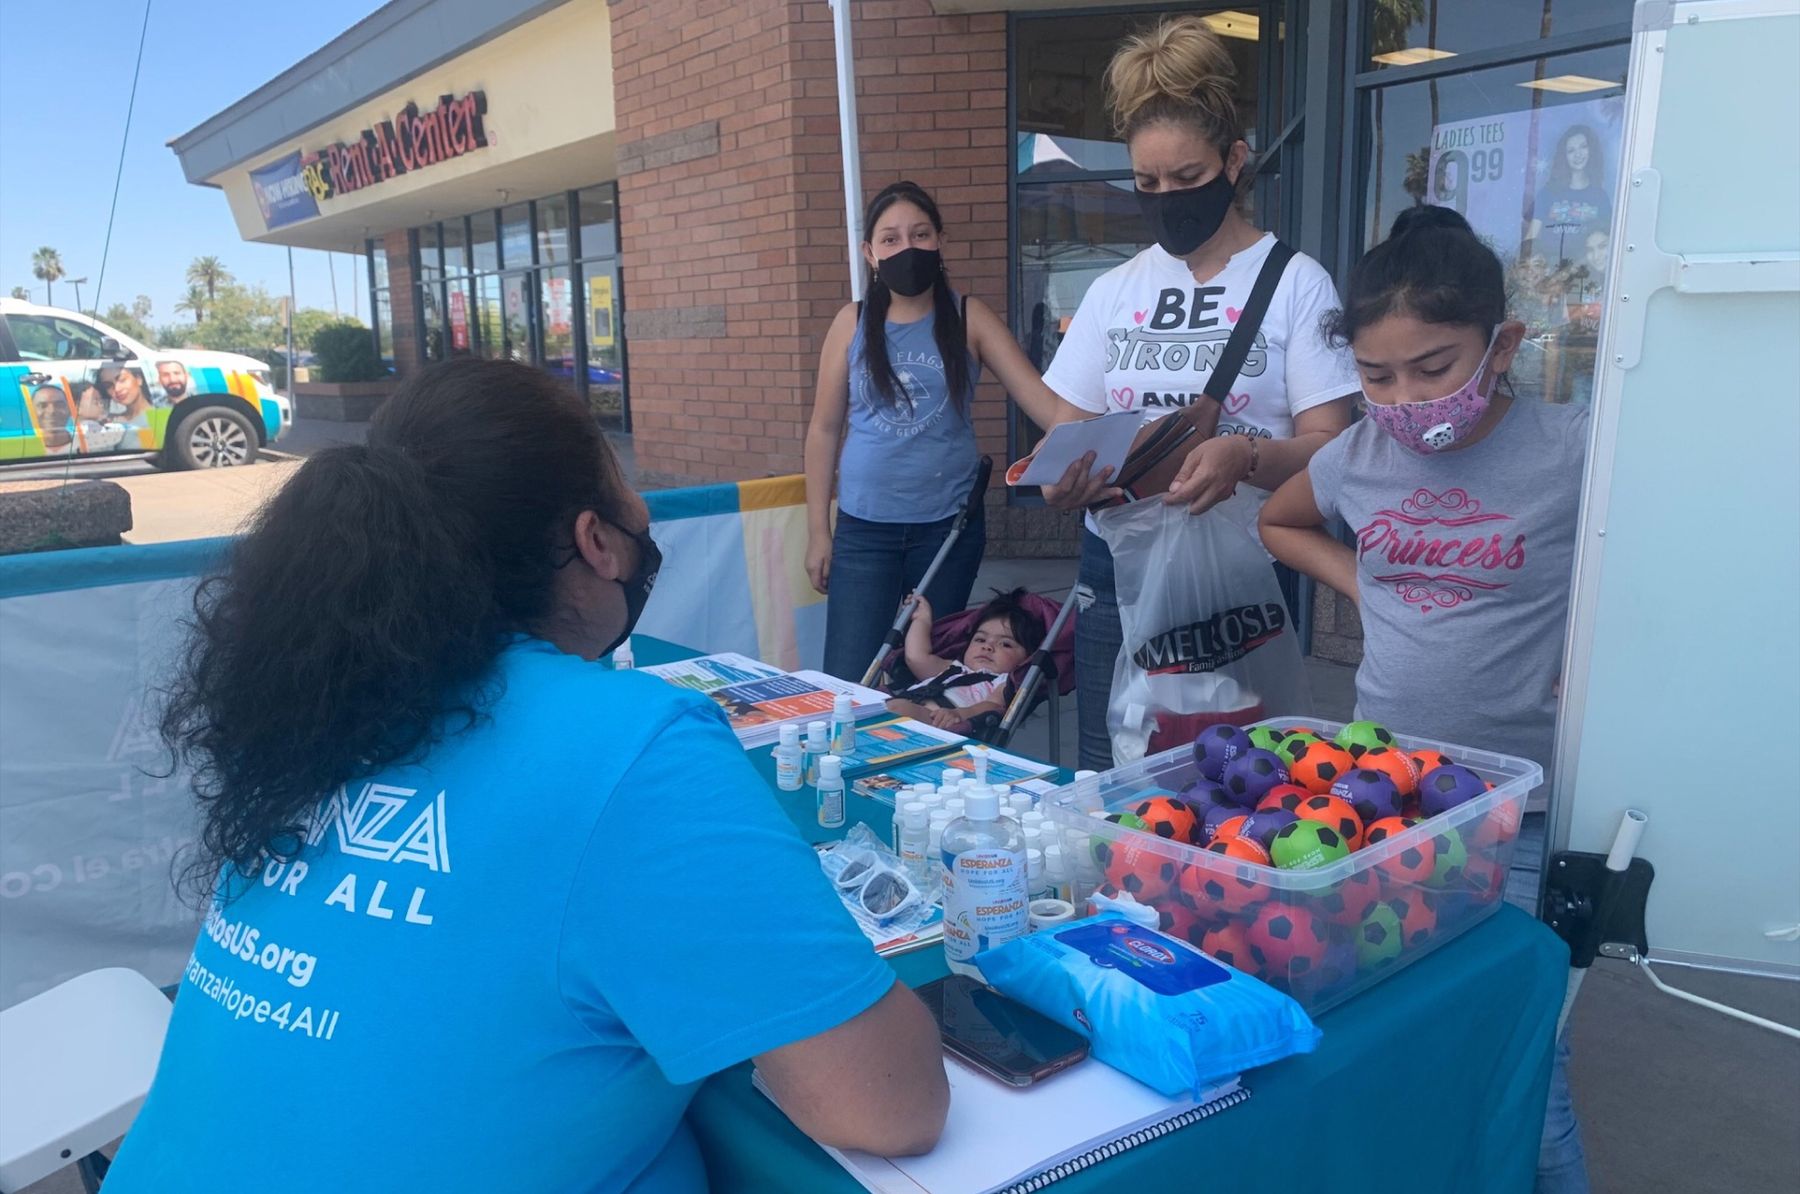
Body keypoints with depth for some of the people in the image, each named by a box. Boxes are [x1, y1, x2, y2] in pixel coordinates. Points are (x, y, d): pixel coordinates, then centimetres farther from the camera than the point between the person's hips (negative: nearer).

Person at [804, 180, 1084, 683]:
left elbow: (1043, 399, -9)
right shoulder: (853, 322, 1)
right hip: (864, 528, 0)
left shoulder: (969, 318, 0)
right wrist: (818, 530, 3)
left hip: (950, 524, 0)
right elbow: (824, 429, 5)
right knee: (848, 683, -4)